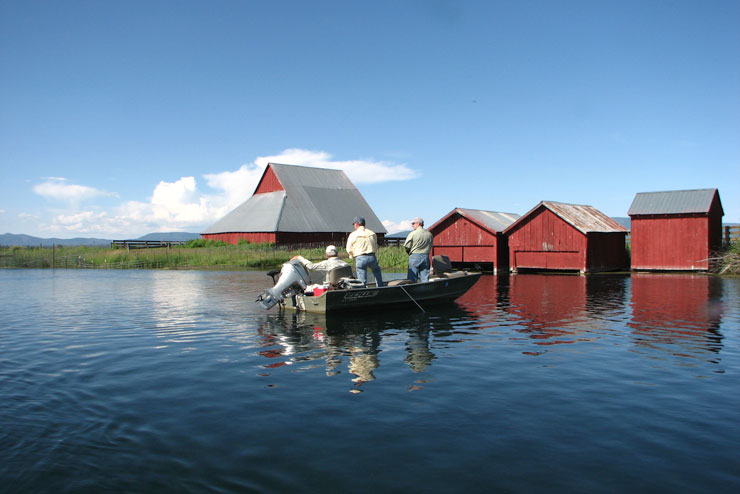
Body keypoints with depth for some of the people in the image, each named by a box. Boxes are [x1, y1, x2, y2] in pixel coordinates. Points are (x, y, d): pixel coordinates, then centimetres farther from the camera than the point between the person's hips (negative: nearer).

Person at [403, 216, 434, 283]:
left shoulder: (413, 234, -9)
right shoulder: (430, 234, 6)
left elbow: (406, 246, -7)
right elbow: (431, 245, 11)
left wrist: (410, 253, 11)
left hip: (414, 257, -4)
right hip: (426, 257, 4)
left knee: (412, 278, 2)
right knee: (425, 278, 8)